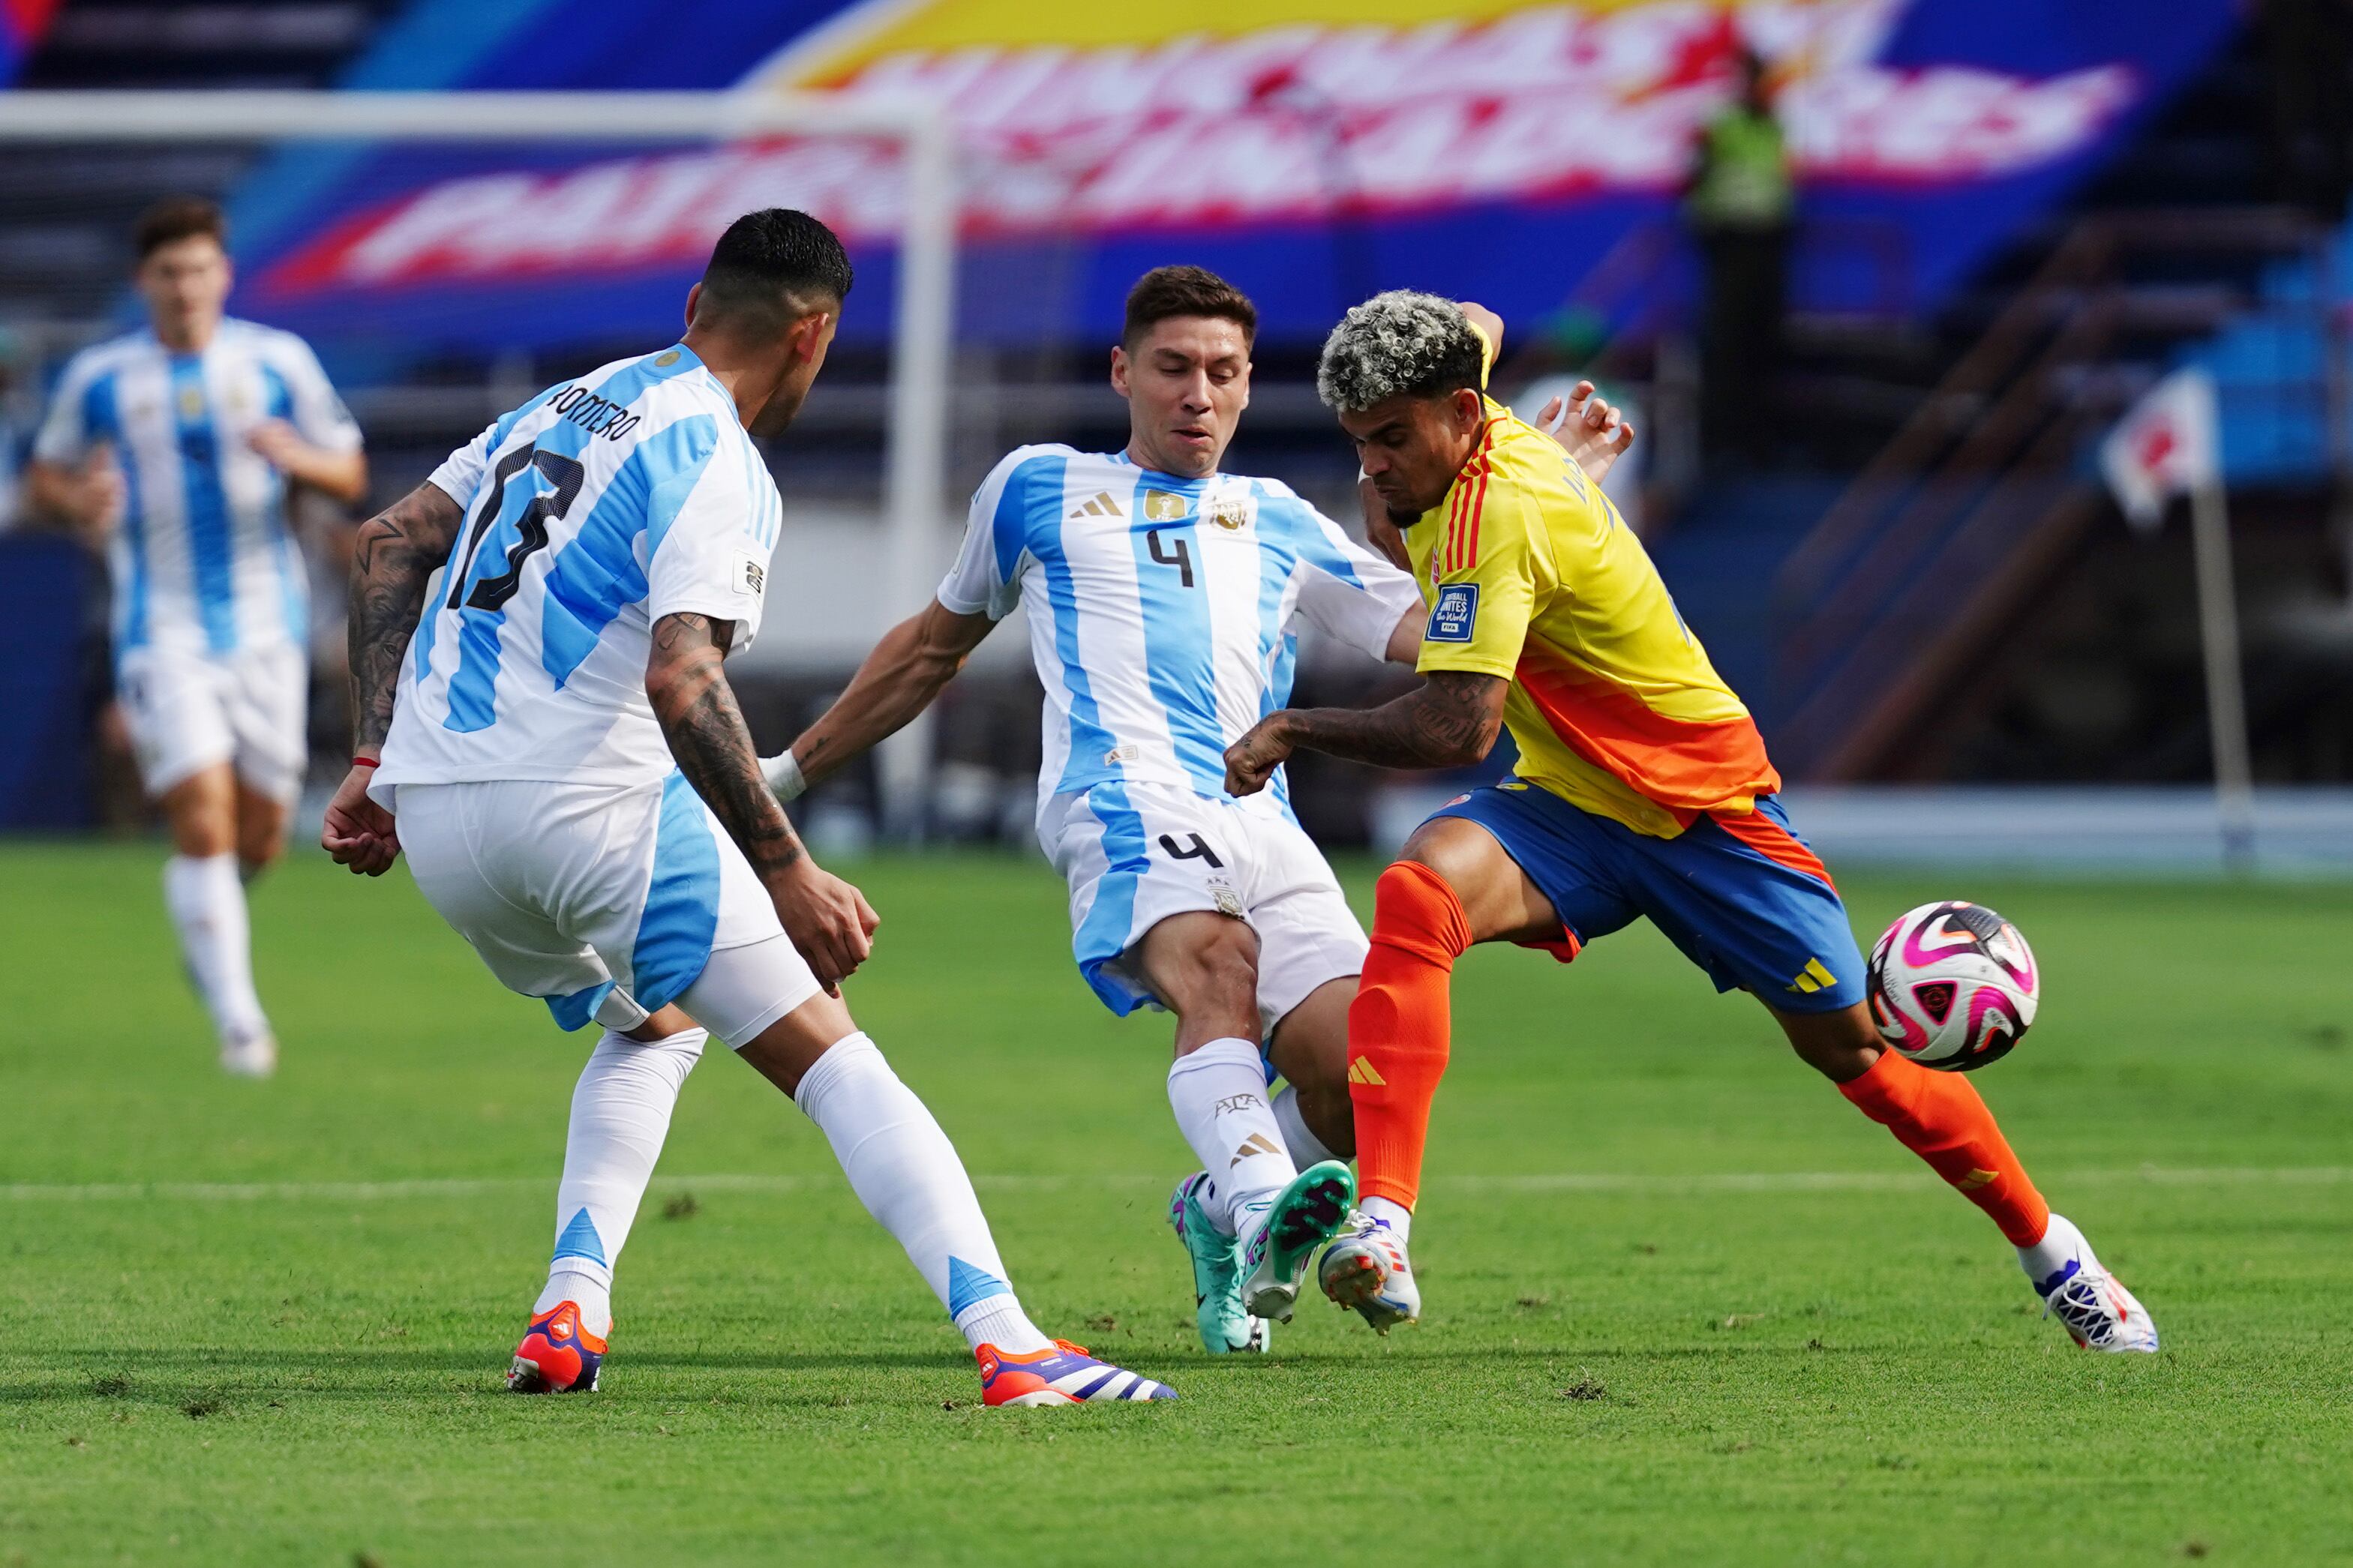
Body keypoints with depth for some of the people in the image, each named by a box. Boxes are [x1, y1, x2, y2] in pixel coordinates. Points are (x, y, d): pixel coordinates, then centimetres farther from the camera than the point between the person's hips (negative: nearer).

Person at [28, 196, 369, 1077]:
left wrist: (296, 457, -15)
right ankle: (237, 1018, -13)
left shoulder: (277, 363, 3)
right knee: (202, 821, -15)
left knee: (260, 833, 5)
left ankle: (209, 916, 39)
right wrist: (78, 502, -10)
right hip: (162, 632, -2)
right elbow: (44, 477, 14)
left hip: (266, 629, 2)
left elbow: (350, 478, 8)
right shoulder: (98, 379, 3)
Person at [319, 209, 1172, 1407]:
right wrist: (790, 877, -23)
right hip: (593, 806, -8)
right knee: (830, 1058, -6)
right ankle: (1006, 1343, -20)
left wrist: (378, 755, 18)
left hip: (432, 814, 8)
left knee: (654, 1024, 31)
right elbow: (680, 681, -23)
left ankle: (569, 1312, 13)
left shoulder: (565, 406, 18)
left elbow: (389, 546, 19)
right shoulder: (719, 469, -9)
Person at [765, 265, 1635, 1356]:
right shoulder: (1037, 489, 27)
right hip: (1124, 795, -3)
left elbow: (1441, 633, 22)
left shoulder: (1278, 524, 30)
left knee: (1360, 1077, -18)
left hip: (1262, 819, 3)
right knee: (1217, 966, -36)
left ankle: (1221, 1213, 13)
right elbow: (936, 644, 39)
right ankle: (1267, 1215, -60)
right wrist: (791, 769, 41)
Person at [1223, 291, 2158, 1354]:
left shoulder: (1496, 511, -29)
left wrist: (1293, 728, -27)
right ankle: (1381, 1226, -37)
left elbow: (1456, 729, -36)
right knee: (1415, 892, -26)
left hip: (1705, 811, -7)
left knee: (1852, 1051, 3)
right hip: (1568, 809, 7)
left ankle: (2049, 1252, 28)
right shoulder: (1474, 450, -3)